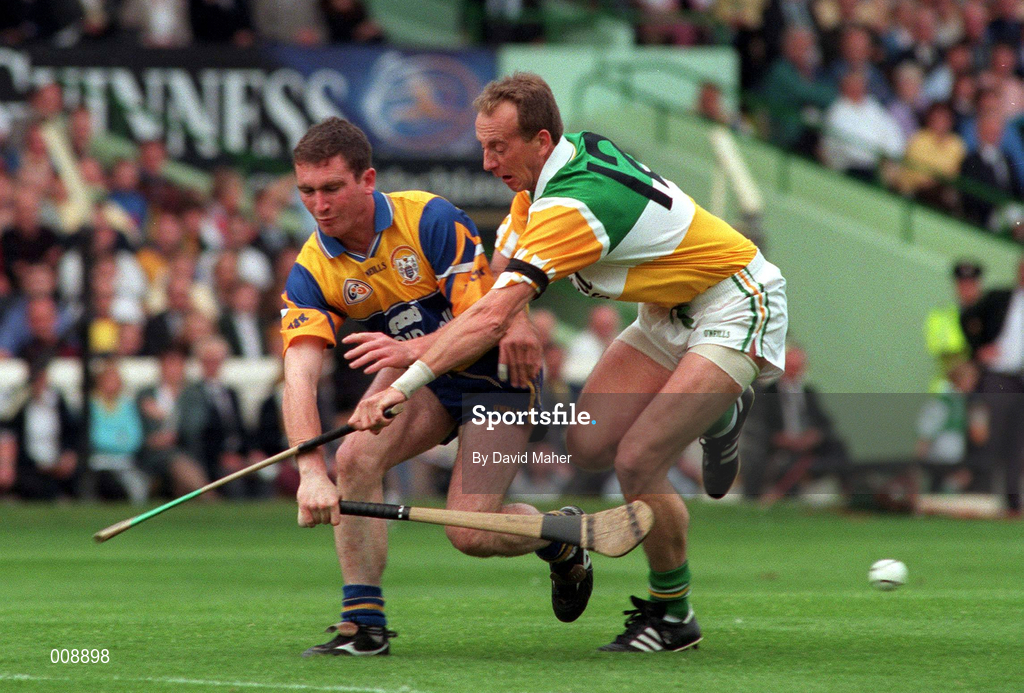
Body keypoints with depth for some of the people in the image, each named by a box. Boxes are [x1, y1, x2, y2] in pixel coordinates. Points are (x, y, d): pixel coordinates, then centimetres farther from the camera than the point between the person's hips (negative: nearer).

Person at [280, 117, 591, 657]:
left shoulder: (430, 219, -25)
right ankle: (363, 624, -15)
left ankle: (563, 537, 19)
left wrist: (413, 349, -47)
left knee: (469, 533, -15)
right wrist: (312, 473, -44)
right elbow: (299, 376, -27)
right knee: (355, 457, -25)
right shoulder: (312, 272, -14)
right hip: (418, 372, 4)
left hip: (494, 372, -4)